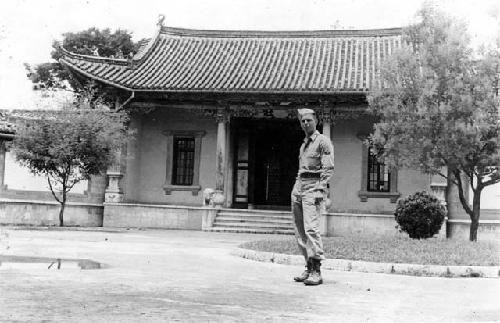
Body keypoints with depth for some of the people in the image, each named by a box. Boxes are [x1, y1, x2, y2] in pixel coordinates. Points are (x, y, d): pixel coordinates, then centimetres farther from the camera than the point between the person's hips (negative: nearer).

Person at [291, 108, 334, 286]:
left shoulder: (323, 141, -2)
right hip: (299, 185, 8)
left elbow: (328, 169, -10)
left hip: (314, 186, -8)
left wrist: (320, 190, -19)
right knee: (300, 231, 5)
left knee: (311, 228, -19)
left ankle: (316, 271, -20)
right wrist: (297, 190, 19)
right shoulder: (304, 143, 23)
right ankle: (309, 268, 11)